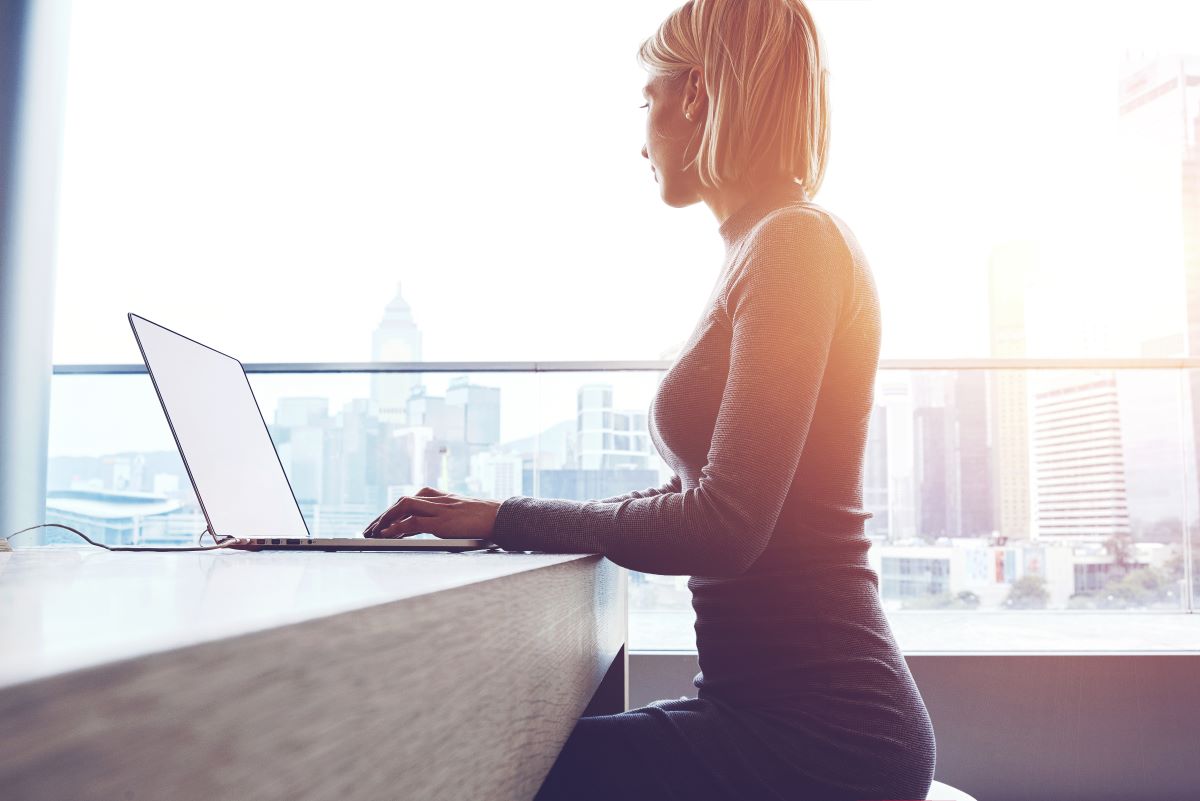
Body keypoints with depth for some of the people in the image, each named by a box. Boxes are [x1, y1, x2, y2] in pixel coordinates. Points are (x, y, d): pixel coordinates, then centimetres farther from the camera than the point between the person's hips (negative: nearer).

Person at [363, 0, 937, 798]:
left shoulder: (796, 241, -14)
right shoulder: (776, 245, 15)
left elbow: (725, 527, -22)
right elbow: (692, 493, 17)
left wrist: (508, 517, -11)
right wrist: (504, 519, 12)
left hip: (810, 732, -8)